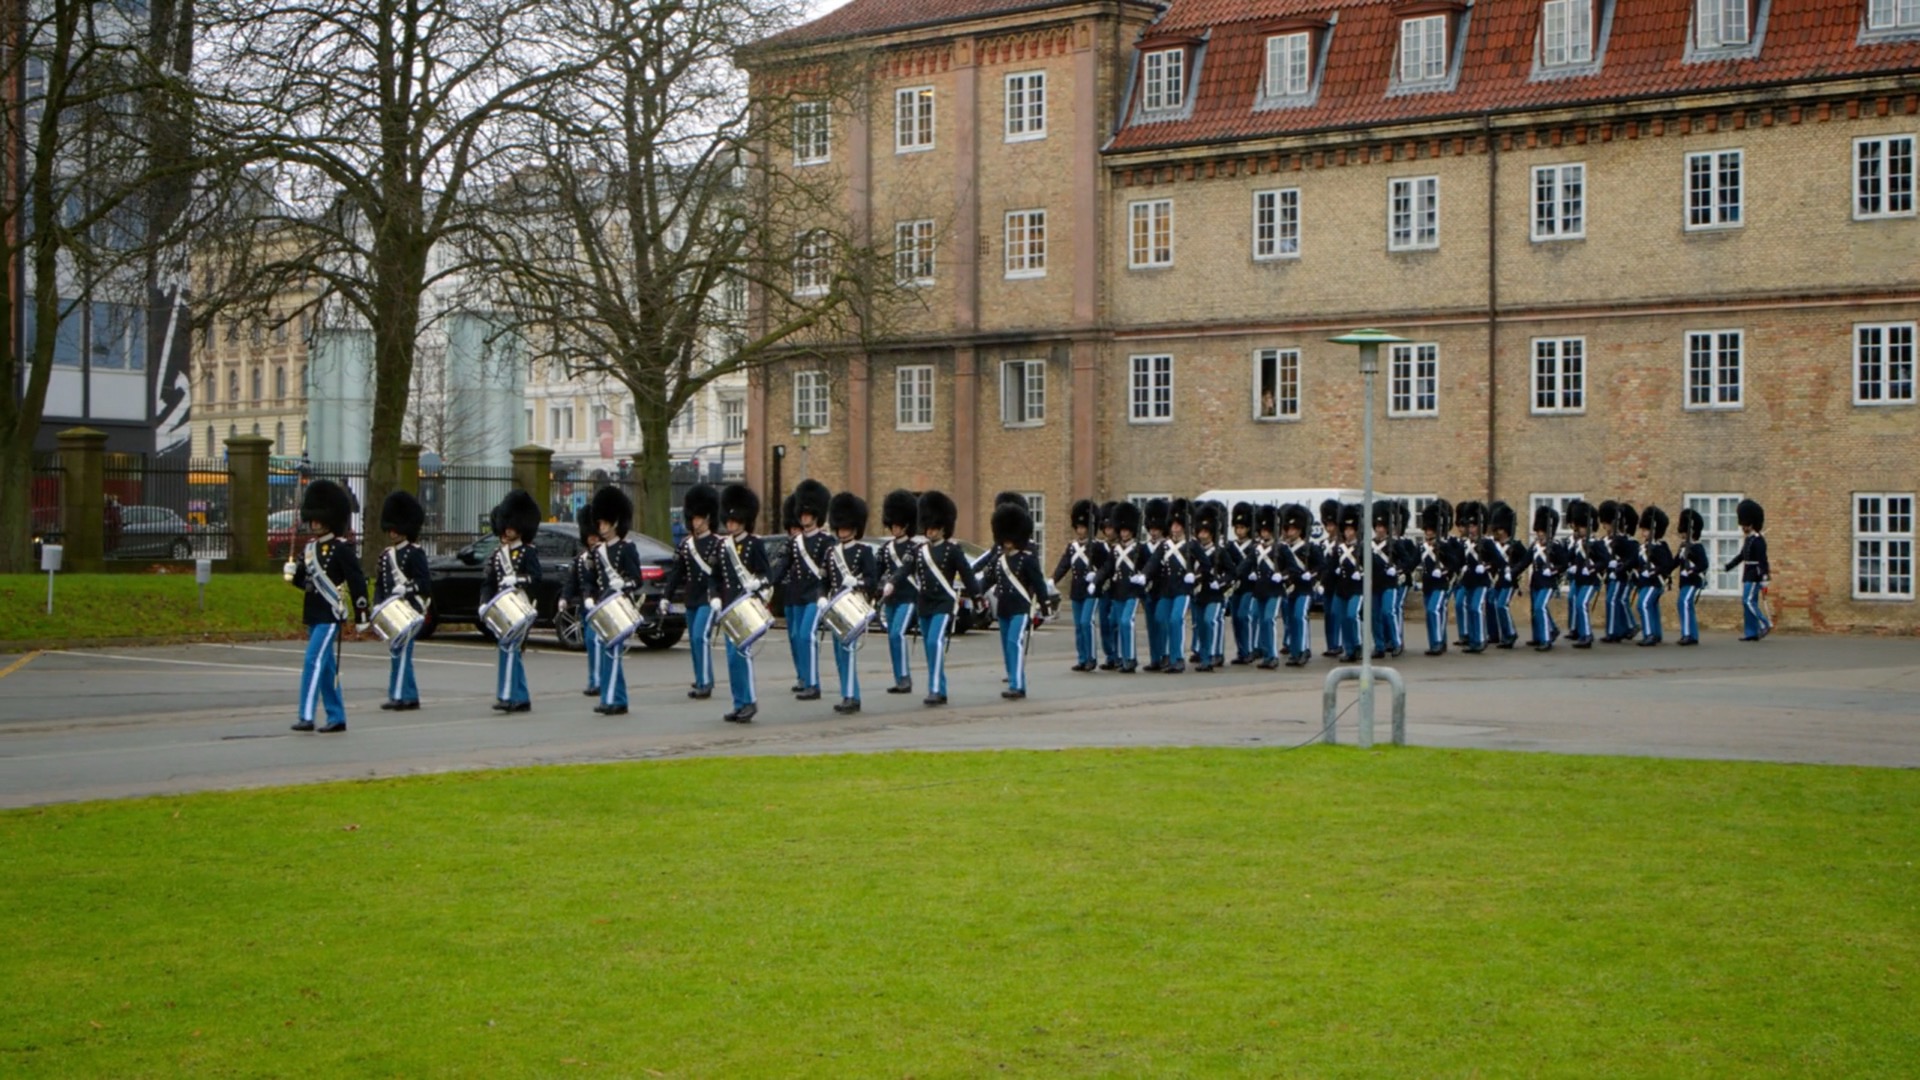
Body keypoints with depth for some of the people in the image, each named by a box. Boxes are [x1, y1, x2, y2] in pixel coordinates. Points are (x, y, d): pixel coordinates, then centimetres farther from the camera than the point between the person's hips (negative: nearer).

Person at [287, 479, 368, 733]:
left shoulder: (342, 548, -9)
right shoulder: (310, 548, 12)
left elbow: (357, 582, -9)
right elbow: (306, 581, 18)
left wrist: (361, 615, -10)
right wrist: (293, 574, -3)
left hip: (331, 616, -8)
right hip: (313, 616, 8)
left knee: (314, 661, -16)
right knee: (326, 667, 11)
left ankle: (307, 717, -17)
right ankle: (337, 718, 18)